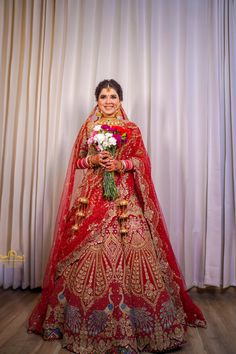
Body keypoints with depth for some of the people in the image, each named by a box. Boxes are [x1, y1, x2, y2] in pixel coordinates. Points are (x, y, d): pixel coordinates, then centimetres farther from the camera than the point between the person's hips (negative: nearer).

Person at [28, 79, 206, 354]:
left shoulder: (131, 129, 11)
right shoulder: (87, 128, 15)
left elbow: (143, 161, 5)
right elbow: (77, 162, 12)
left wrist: (121, 164, -12)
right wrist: (93, 160, -8)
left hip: (125, 197, -1)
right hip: (93, 197, 1)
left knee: (131, 245, -8)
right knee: (89, 248, -2)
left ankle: (131, 318, 9)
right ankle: (87, 318, 17)